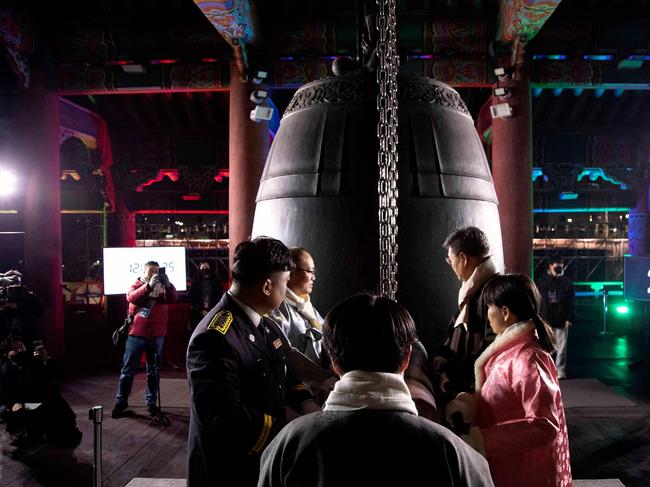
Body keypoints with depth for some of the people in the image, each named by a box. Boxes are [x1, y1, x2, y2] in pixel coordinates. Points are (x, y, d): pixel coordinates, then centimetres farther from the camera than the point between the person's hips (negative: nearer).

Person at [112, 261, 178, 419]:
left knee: (153, 371, 11)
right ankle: (120, 402, 19)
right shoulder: (136, 285, 2)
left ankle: (151, 402, 22)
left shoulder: (162, 287, 4)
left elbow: (173, 298, -15)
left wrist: (168, 285, -35)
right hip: (136, 334, -1)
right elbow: (132, 298, -20)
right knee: (128, 370, 7)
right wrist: (149, 285, -34)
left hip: (156, 336, 1)